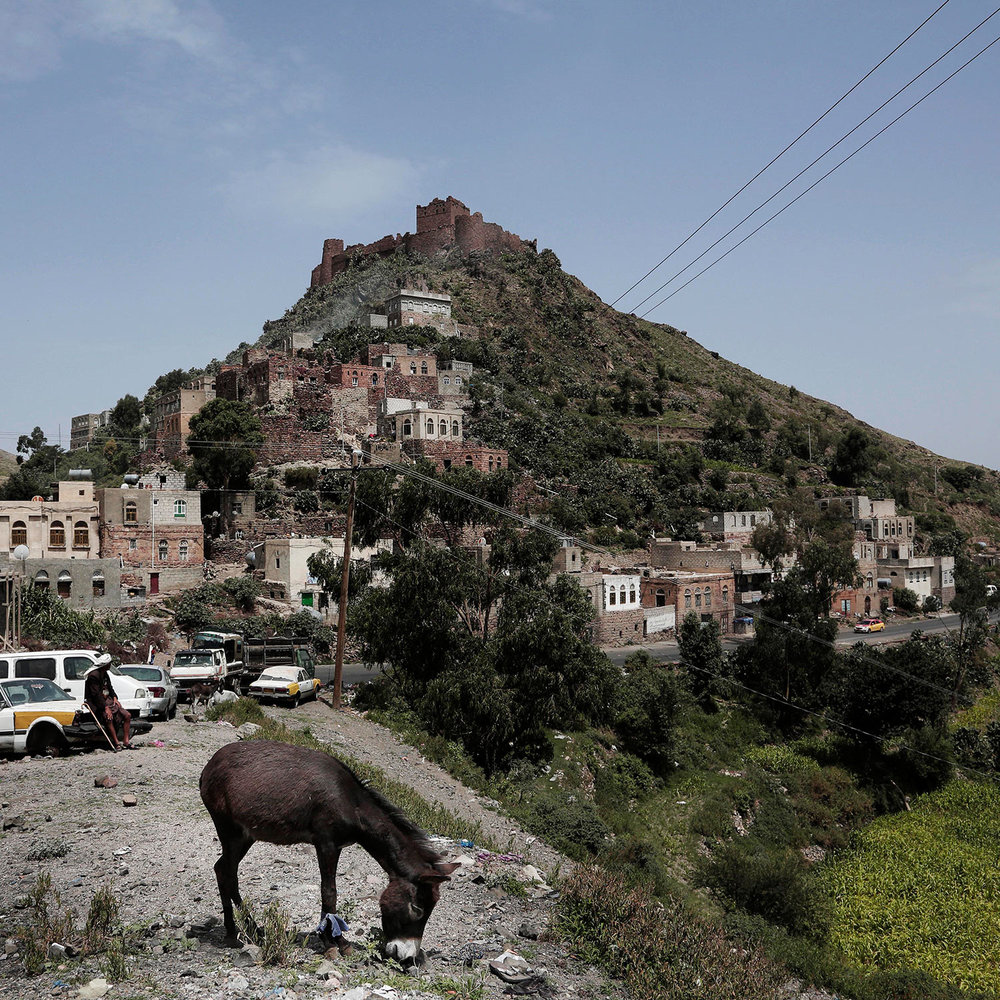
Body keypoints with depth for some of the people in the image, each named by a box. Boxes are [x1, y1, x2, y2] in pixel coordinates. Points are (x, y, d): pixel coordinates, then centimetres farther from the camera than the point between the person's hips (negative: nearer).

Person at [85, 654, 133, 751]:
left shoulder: (105, 674, 13)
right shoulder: (93, 675, -15)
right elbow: (96, 694, -21)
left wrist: (114, 698, 5)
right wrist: (106, 708, -26)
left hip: (107, 700, 9)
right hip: (97, 704, -9)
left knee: (127, 716, -3)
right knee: (108, 718, -35)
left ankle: (126, 741, 0)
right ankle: (116, 744, -31)